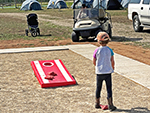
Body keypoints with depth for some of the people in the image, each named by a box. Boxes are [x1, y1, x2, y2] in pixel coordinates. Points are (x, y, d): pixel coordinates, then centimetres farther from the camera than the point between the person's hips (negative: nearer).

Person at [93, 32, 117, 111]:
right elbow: (112, 61, 0)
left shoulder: (97, 50, -8)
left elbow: (94, 62, -1)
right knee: (109, 88, 5)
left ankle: (97, 103, 26)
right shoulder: (109, 50, -5)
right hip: (108, 72, 0)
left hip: (99, 72, 0)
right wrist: (112, 67, 20)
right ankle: (110, 105, 3)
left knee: (98, 88, 15)